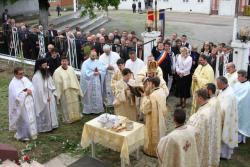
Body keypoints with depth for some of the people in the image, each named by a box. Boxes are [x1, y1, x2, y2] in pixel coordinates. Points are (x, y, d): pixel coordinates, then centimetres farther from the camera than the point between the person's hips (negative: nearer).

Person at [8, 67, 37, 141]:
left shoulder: (25, 79, 5)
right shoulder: (13, 84, -15)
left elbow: (32, 87, 5)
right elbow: (17, 95, -23)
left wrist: (29, 90, -16)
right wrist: (26, 92, -14)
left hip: (29, 103, 6)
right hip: (21, 105, -6)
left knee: (31, 119, 13)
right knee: (23, 120, 3)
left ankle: (31, 133, 29)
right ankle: (23, 135, 22)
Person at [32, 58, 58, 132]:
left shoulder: (46, 73, 2)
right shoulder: (37, 77, -24)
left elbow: (51, 85, 9)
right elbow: (39, 90, -23)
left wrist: (53, 94, 2)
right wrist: (45, 98, -18)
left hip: (50, 97, 8)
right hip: (42, 99, -8)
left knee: (51, 111, 19)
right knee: (44, 113, 8)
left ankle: (51, 125, 36)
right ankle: (44, 128, 26)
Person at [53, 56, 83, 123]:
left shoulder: (71, 69, 2)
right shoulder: (57, 71, -11)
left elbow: (75, 80, 8)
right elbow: (57, 84, -11)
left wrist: (78, 90, 10)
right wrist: (58, 95, -12)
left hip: (73, 91, 4)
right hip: (64, 92, -4)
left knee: (75, 105, 16)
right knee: (67, 106, 8)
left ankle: (76, 117, 35)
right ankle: (68, 119, 25)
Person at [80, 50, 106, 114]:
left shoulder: (98, 62, 11)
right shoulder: (86, 63, -1)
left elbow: (103, 70, 1)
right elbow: (85, 73, -14)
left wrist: (98, 72, -17)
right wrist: (93, 73, -14)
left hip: (97, 82, 3)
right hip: (89, 83, -3)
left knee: (98, 96, 5)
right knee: (89, 96, 2)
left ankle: (98, 109, 14)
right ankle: (88, 109, 11)